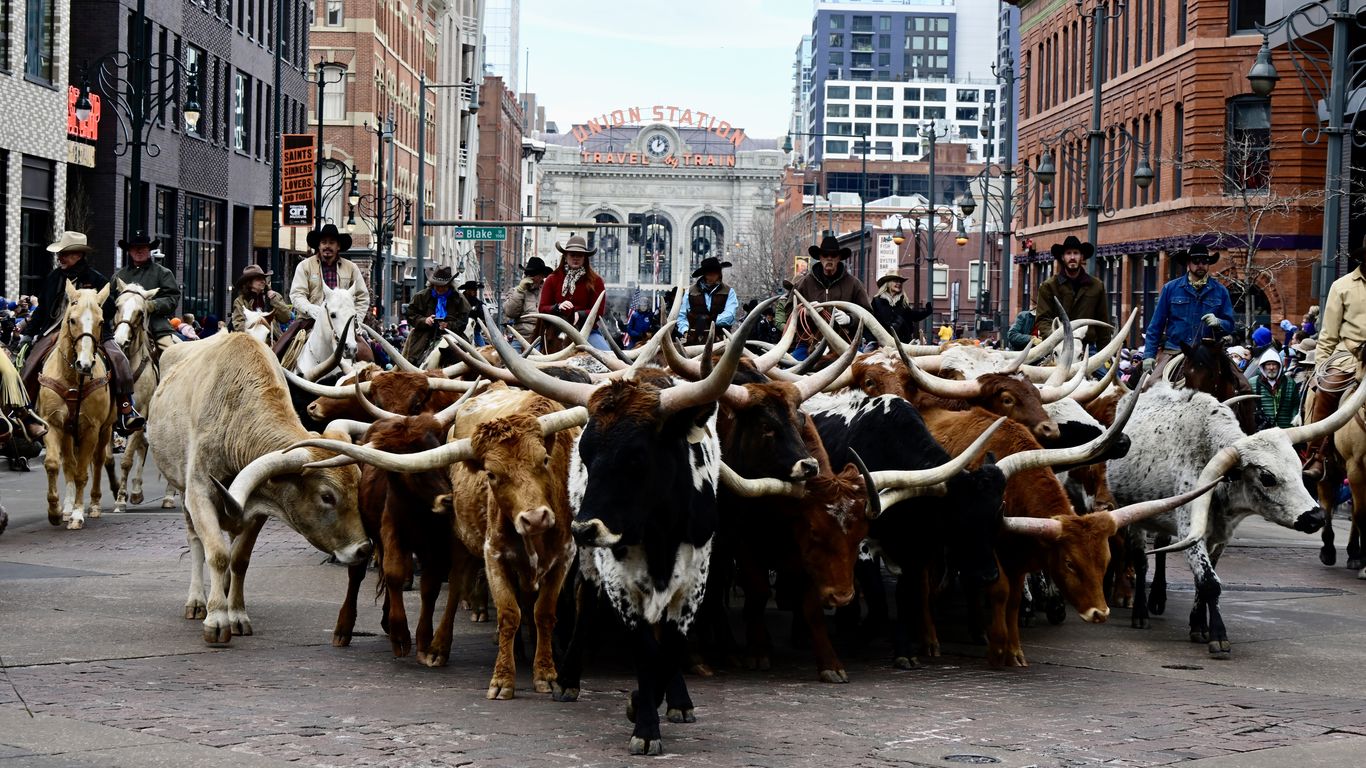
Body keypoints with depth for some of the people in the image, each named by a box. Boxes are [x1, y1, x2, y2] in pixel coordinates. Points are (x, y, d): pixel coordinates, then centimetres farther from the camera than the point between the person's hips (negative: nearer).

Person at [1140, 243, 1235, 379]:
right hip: (1173, 351, -1)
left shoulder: (1220, 291, 9)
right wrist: (1149, 354, 1)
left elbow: (1229, 325, 11)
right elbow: (1156, 326, 8)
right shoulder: (1171, 288, 7)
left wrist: (1218, 323, -13)